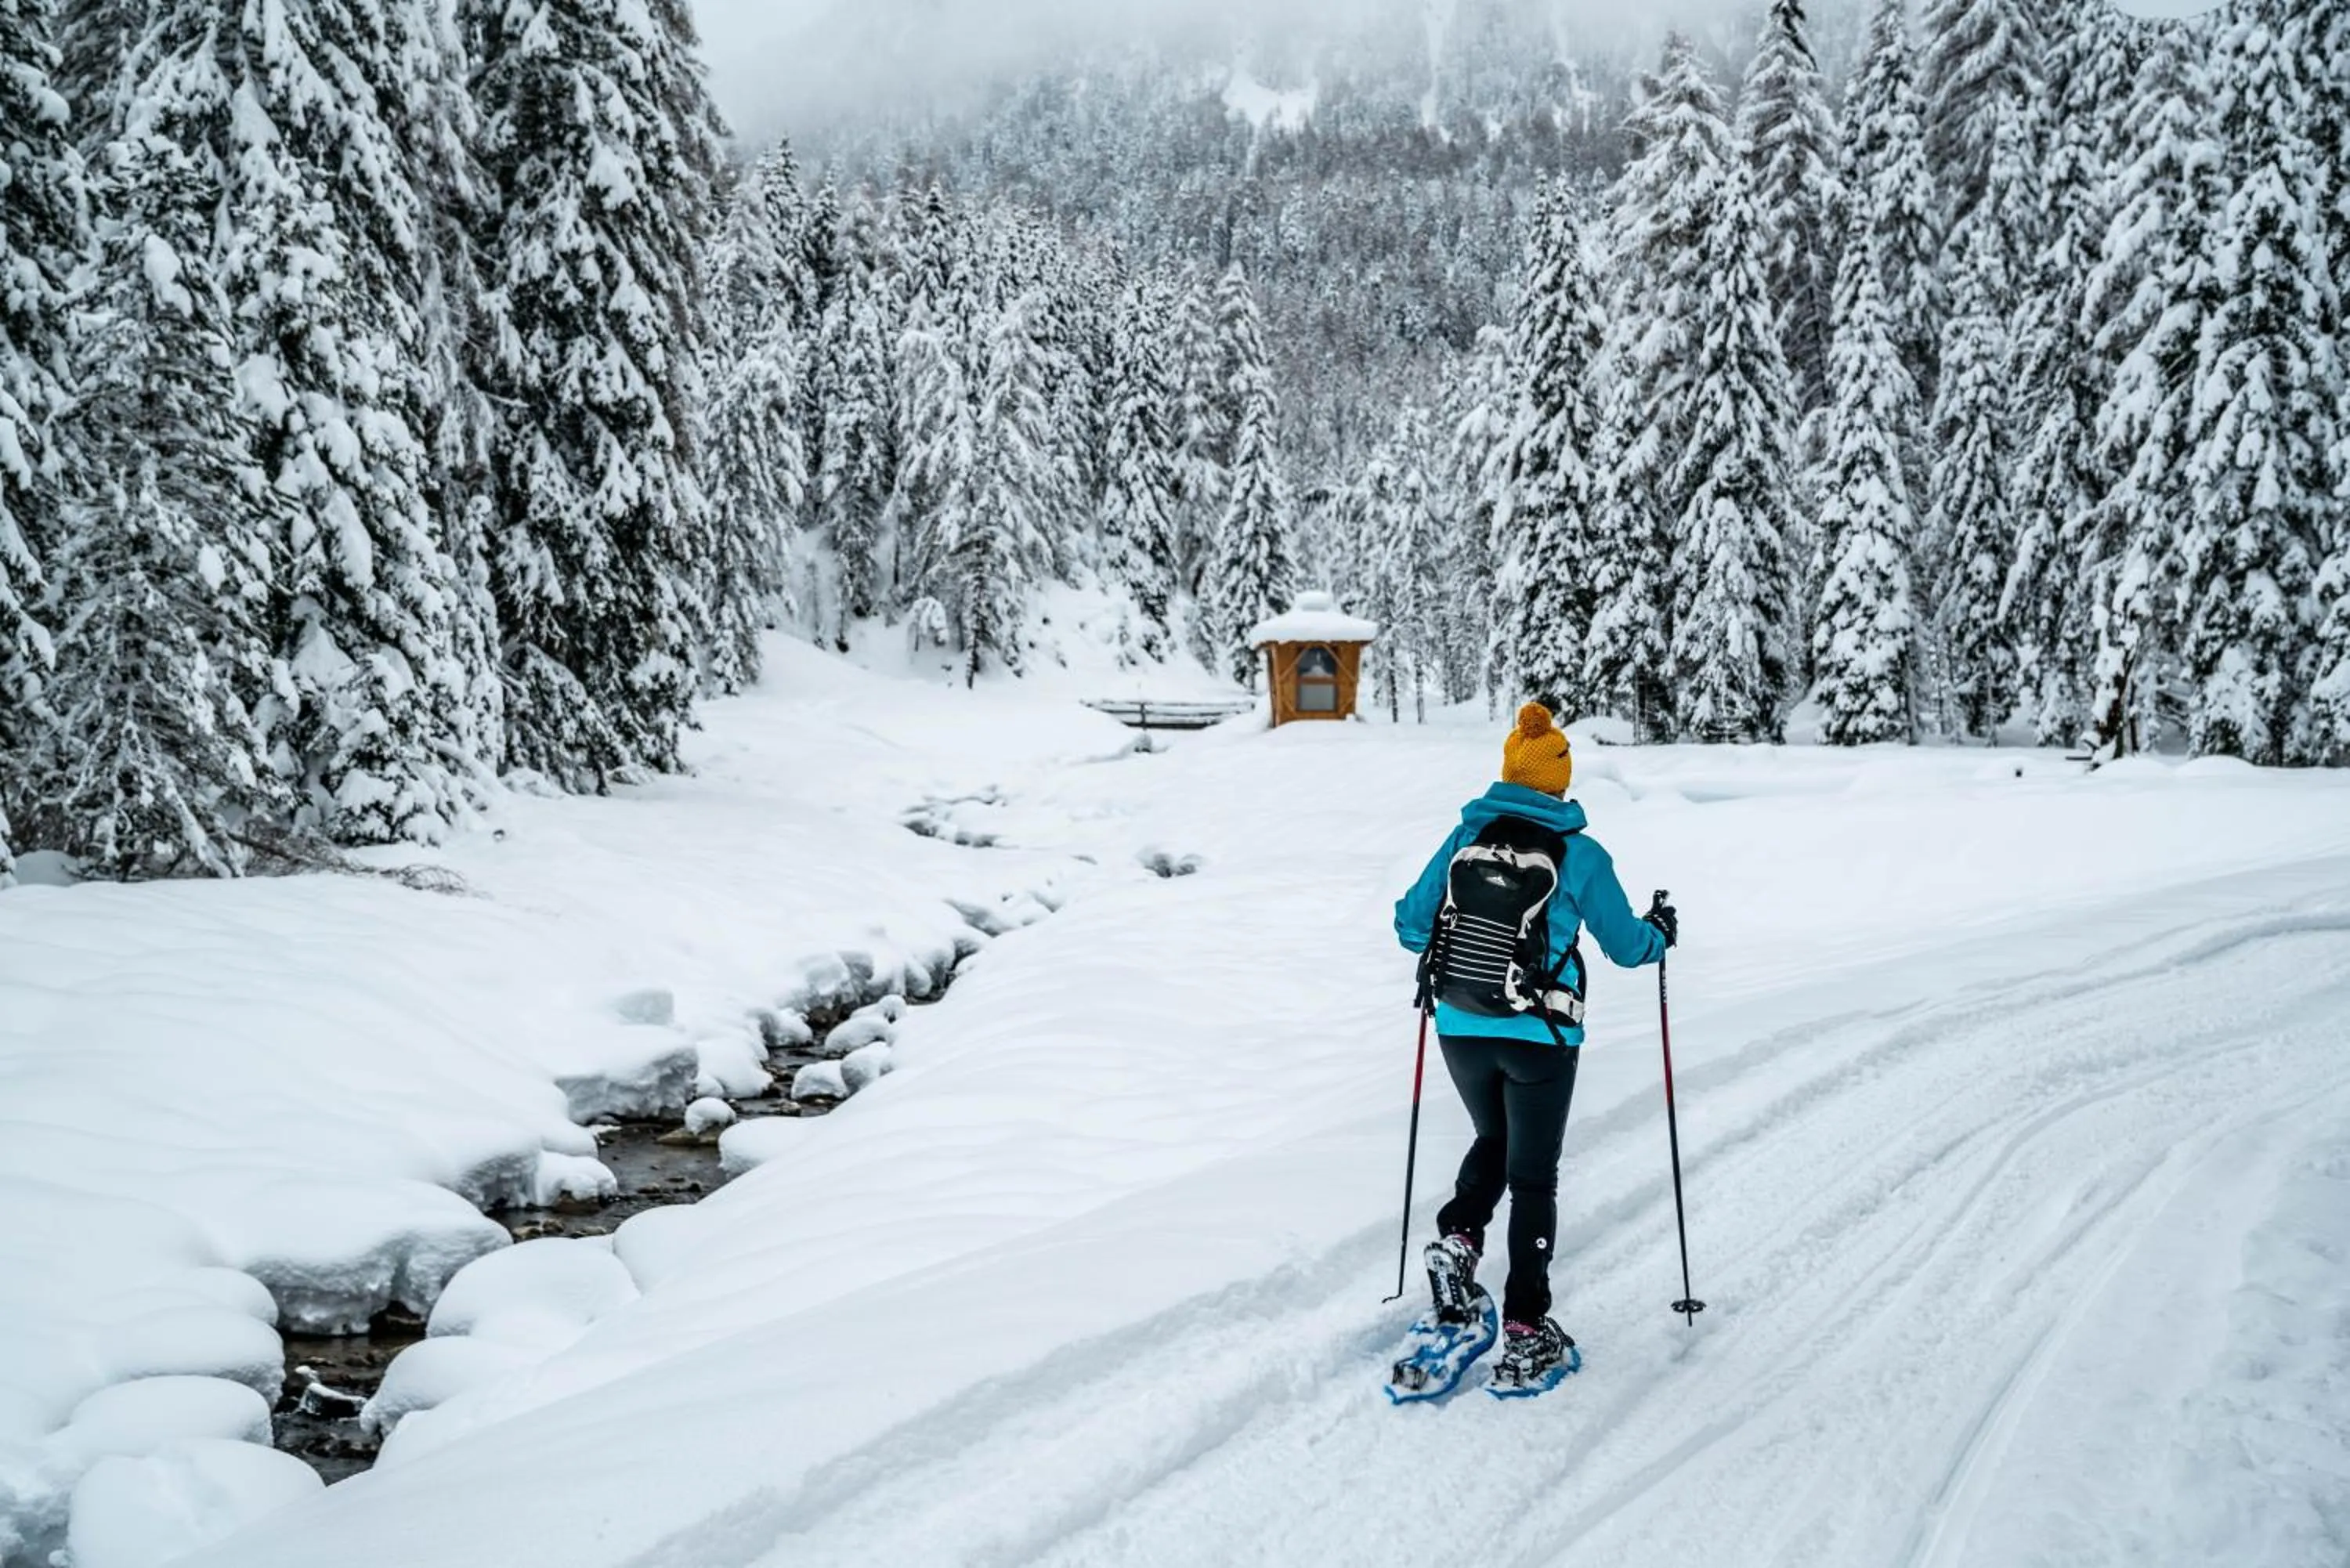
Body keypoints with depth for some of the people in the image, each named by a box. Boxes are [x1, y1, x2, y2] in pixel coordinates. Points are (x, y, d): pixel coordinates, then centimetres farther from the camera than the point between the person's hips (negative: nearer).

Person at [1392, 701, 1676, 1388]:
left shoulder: (1465, 837, -1)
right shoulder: (1580, 854, -7)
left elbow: (1411, 925, 5)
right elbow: (1626, 945, 1)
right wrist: (1661, 932, 24)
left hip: (1461, 1030, 3)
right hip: (1539, 1039, -2)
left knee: (1494, 1142, 27)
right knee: (1533, 1177, 9)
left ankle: (1456, 1238, 2)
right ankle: (1525, 1335, 10)